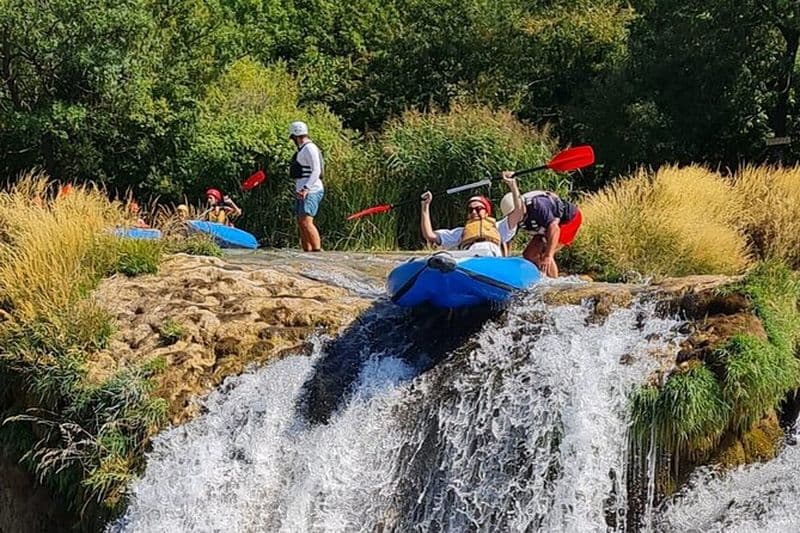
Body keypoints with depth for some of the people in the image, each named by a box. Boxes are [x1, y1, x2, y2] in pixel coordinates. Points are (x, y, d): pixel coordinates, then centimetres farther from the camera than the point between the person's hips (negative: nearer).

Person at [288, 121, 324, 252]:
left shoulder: (309, 148, -10)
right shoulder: (303, 149, 22)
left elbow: (316, 171, -18)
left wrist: (306, 188, -26)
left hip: (310, 192, -10)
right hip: (302, 191, 11)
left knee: (306, 222, -21)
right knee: (301, 224, 8)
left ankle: (318, 250, -25)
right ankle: (307, 252, 9)